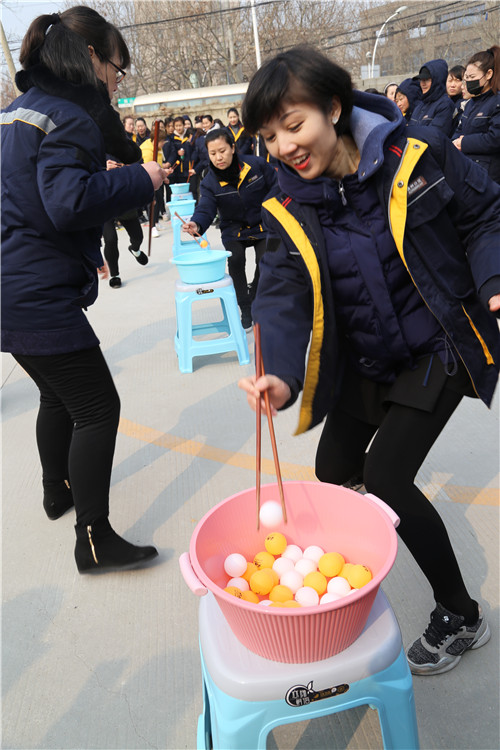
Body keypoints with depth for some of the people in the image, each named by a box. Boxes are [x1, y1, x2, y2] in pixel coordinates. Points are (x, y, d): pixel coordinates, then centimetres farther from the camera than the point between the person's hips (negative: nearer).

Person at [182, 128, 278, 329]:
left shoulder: (256, 164, -13)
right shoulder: (209, 182, -11)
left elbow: (277, 189, -2)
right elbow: (205, 209, -24)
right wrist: (197, 224, -47)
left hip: (263, 224, 0)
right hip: (234, 228, 1)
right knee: (235, 259, -26)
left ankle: (255, 300, 9)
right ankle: (244, 308, -10)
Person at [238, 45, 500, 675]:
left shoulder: (418, 157, -15)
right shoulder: (288, 210, -9)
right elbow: (283, 293, -22)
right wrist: (280, 375, -40)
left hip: (435, 352, -4)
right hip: (363, 363, 5)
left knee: (385, 476, -12)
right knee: (332, 471, 11)